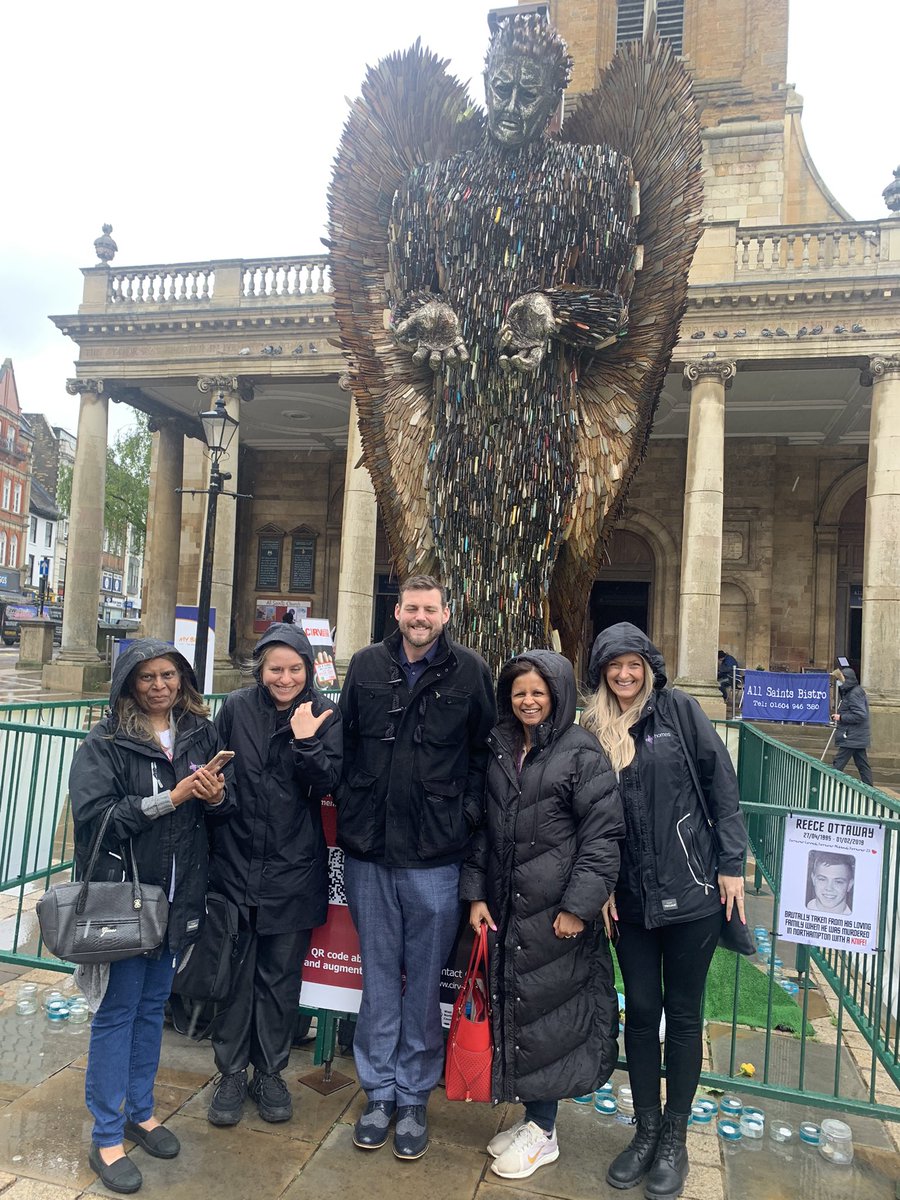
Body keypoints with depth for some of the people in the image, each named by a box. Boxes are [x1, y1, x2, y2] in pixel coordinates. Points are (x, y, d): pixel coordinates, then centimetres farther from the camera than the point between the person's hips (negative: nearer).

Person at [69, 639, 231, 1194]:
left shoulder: (202, 734, 2)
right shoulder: (105, 743, -9)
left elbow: (226, 807, 7)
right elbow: (94, 816, -19)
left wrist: (216, 797, -16)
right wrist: (172, 798, -23)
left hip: (179, 896, 4)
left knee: (153, 1005, 19)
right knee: (117, 1011, 7)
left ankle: (141, 1111, 37)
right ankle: (107, 1137, 23)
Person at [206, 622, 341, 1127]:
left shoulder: (325, 714, -5)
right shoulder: (237, 708, -3)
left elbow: (326, 784, -12)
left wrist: (305, 740, -24)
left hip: (294, 868, -1)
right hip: (236, 862, 1)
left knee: (281, 977, 12)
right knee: (235, 971, 12)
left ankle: (270, 1073, 31)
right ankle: (232, 1074, 30)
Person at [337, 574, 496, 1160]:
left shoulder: (470, 671, -3)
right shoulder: (366, 666, 4)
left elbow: (485, 750, 2)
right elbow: (344, 743, 9)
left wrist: (468, 814, -5)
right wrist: (349, 814, 3)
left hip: (435, 853, -2)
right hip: (369, 849, 2)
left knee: (425, 980, 11)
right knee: (379, 974, 15)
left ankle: (414, 1098, 30)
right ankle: (379, 1092, 33)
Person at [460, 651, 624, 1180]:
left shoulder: (582, 753, -10)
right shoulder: (497, 749, 7)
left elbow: (603, 834, -12)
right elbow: (482, 825, 11)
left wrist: (578, 905, -15)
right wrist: (476, 893, 6)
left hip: (557, 909, -5)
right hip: (504, 905, 6)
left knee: (545, 1009, 4)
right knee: (512, 1006, 13)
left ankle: (543, 1132, 24)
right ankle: (533, 1115, 32)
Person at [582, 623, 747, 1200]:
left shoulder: (679, 710, -5)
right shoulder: (594, 730, 3)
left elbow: (722, 783, -4)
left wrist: (732, 863, -6)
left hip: (691, 891, -2)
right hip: (631, 897, 2)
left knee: (683, 1015, 11)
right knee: (640, 1011, 12)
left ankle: (675, 1137, 29)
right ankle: (646, 1130, 32)